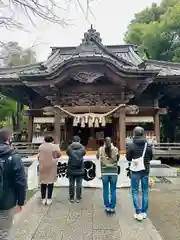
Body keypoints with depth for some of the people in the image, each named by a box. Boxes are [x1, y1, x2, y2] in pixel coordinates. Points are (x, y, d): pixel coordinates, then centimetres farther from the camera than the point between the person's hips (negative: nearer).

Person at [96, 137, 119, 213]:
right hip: (114, 172, 0)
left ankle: (107, 207, 18)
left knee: (105, 190, 11)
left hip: (104, 172, 0)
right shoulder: (115, 149, -4)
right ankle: (112, 207, 15)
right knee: (113, 190, 9)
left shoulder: (101, 149, -4)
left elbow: (97, 157, 13)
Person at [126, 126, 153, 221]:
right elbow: (150, 157, 7)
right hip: (145, 170, 3)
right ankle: (144, 212, 22)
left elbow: (128, 158, -4)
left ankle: (138, 212, 7)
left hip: (135, 171, -3)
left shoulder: (131, 145, -13)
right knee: (145, 191, 14)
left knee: (135, 191, 9)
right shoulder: (148, 145, -5)